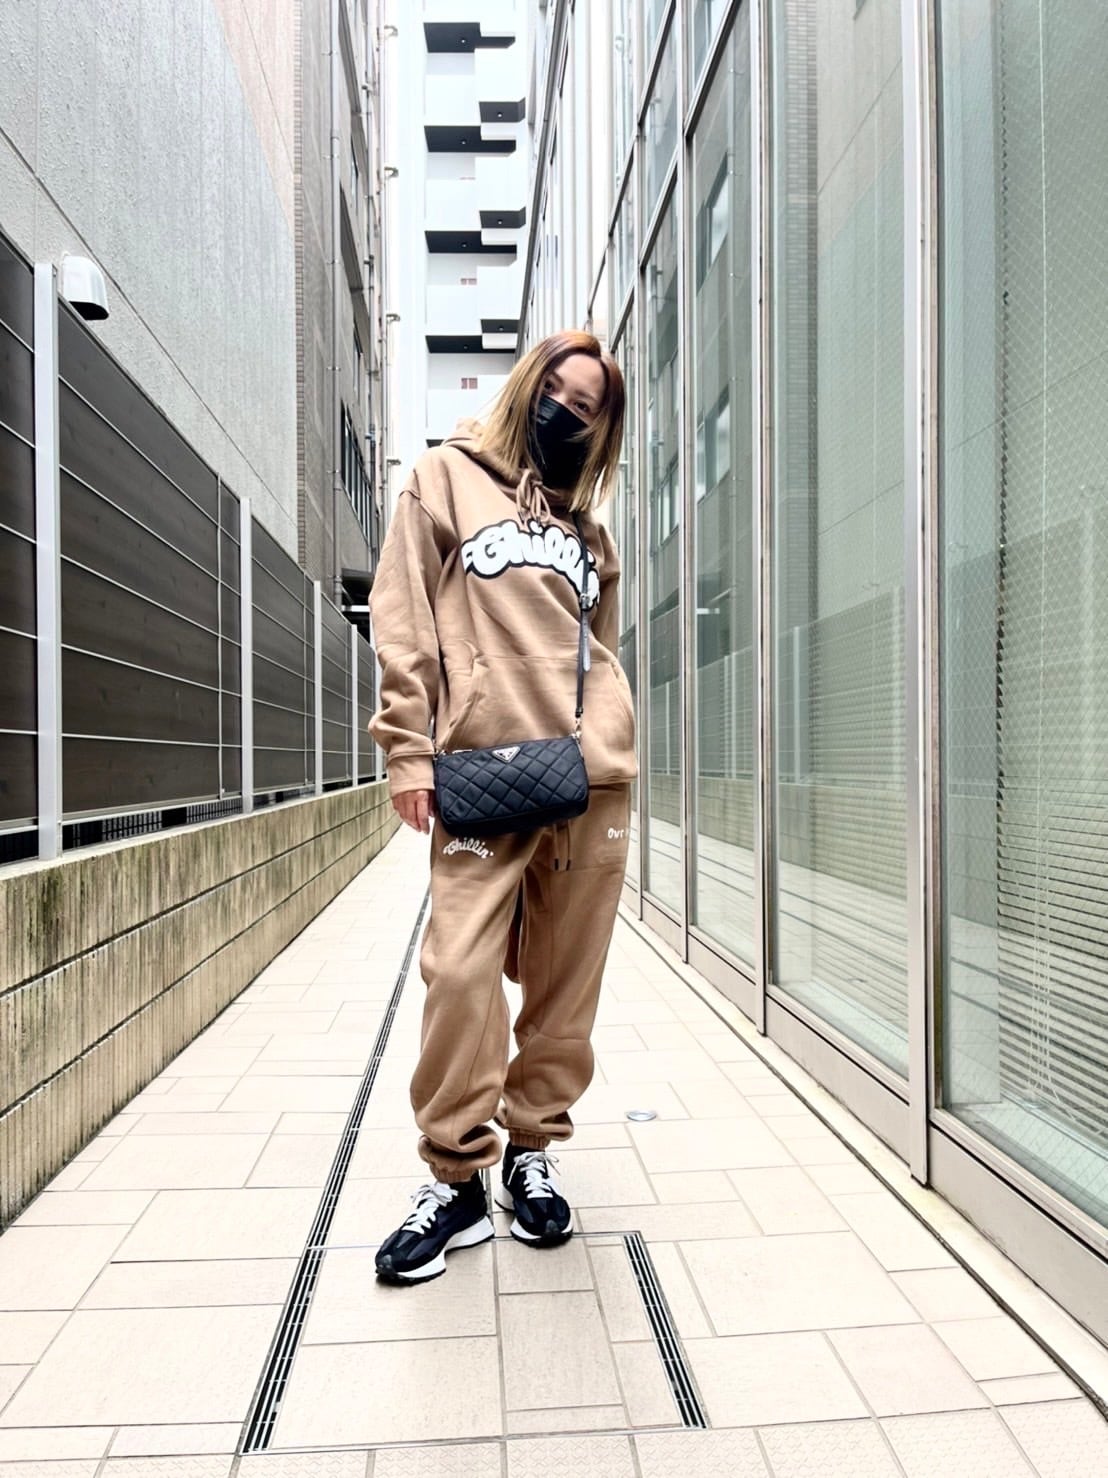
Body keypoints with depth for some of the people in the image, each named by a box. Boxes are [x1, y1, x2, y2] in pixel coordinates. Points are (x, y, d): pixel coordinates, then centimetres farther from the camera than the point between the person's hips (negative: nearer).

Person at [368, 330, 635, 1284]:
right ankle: (456, 1179, 11)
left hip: (592, 776, 4)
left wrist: (612, 749, 9)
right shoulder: (449, 478, 12)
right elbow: (404, 620, 2)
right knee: (461, 971, -7)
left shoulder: (588, 525, 23)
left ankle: (533, 1152, 24)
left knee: (566, 981, 6)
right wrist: (408, 749, -7)